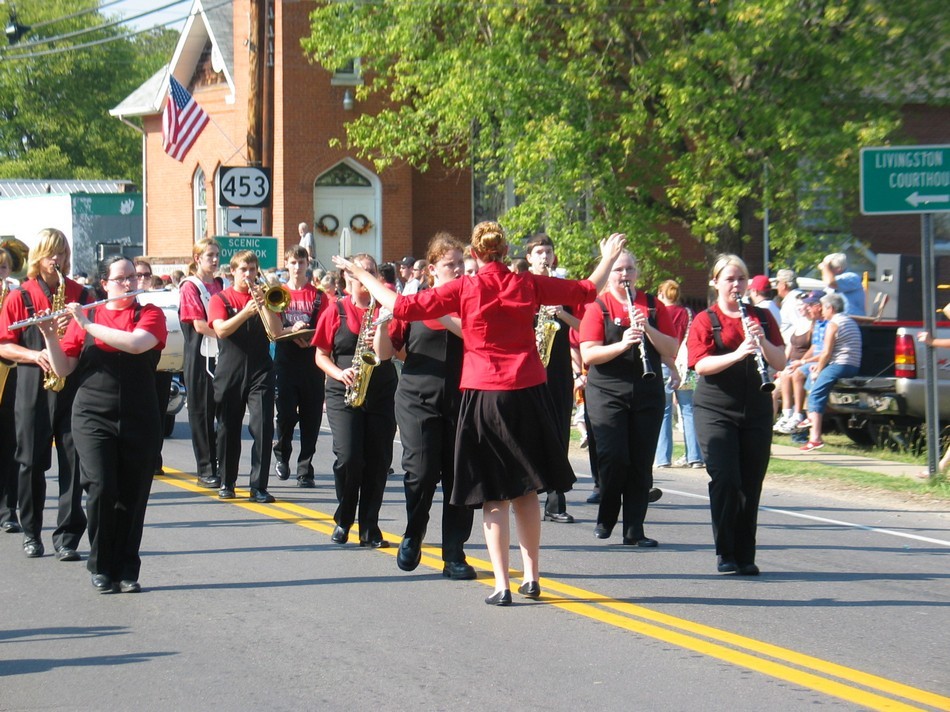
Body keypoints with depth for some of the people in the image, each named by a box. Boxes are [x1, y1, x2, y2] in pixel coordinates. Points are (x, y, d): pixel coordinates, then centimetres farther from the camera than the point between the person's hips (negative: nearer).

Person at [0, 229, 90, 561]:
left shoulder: (80, 294, 8)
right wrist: (34, 355, -15)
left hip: (73, 382, 1)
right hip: (32, 385, -1)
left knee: (73, 460, -4)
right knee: (32, 460, 3)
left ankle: (67, 536, 0)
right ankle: (31, 532, 17)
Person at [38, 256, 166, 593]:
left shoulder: (150, 314, 5)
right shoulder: (84, 316, 8)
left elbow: (136, 344, -17)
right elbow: (63, 369, 6)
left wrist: (88, 324, -15)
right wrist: (49, 335, -10)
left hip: (139, 421, 0)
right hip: (93, 418, 0)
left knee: (132, 498, 2)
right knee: (101, 489, -12)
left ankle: (127, 571, 12)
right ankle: (101, 568, 2)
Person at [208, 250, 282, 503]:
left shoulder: (264, 297, 9)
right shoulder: (221, 299, 4)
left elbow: (275, 330, -4)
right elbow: (221, 330, -12)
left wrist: (262, 303, -15)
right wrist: (246, 312, -24)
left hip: (260, 371, 0)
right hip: (229, 372, 0)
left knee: (263, 428, -9)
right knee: (228, 429, 7)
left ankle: (259, 486, -8)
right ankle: (227, 482, 20)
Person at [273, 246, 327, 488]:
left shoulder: (318, 296, 8)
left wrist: (312, 338, -17)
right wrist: (291, 332, -16)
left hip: (312, 361, 1)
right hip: (285, 361, 0)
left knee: (311, 417, -1)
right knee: (286, 414, -6)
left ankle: (305, 470, 7)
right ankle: (281, 454, 22)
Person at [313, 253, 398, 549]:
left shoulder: (382, 310, 6)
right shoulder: (335, 312, 4)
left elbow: (386, 354, -6)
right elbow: (321, 355, 6)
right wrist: (339, 373, -11)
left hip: (381, 394, 2)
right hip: (343, 393, -2)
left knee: (378, 461, 0)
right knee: (348, 458, -14)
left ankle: (369, 527, 10)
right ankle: (343, 521, 7)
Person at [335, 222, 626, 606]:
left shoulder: (464, 289, -6)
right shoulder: (528, 284, 2)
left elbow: (402, 306, -7)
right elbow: (587, 291, 14)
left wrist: (363, 275, 6)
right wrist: (608, 258, 31)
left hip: (484, 396, -3)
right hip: (528, 394, 3)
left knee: (494, 495, 1)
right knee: (526, 490, 14)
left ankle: (501, 585, -3)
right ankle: (532, 577, 20)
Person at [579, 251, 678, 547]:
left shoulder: (653, 305, 8)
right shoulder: (597, 307, 0)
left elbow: (672, 350, 1)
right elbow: (588, 354, -10)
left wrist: (647, 328, -15)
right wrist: (621, 345, -25)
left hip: (647, 392, 3)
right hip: (607, 393, -3)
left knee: (642, 463, 2)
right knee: (613, 458, -11)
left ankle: (634, 530, 8)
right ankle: (605, 519, 12)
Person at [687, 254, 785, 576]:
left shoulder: (762, 317, 12)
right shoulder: (704, 321, 2)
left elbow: (780, 362, 4)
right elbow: (701, 365, -12)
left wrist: (762, 341, -15)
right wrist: (737, 354, -27)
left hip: (757, 410, 3)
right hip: (716, 410, -3)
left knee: (751, 485, 2)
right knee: (725, 480, -13)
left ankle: (746, 557, 9)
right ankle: (725, 554, -4)